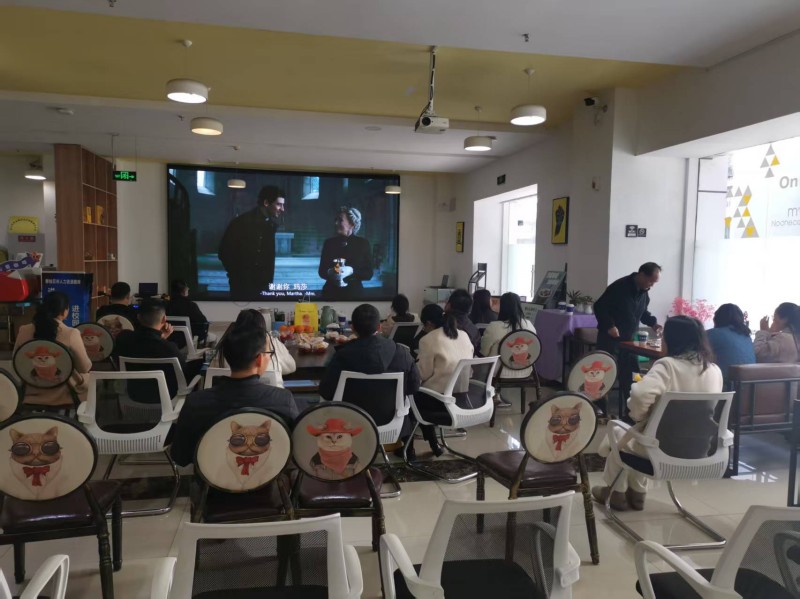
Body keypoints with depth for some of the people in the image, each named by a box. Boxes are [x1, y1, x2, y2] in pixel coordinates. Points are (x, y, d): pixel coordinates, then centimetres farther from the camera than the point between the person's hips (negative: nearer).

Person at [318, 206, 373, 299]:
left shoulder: (363, 243, -1)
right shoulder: (329, 242, 5)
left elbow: (368, 274, -3)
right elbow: (321, 271, 6)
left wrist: (351, 271, -19)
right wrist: (330, 273, -15)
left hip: (354, 292, -1)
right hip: (330, 292, 2)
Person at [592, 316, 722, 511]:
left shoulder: (668, 365, -20)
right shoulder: (715, 370, 0)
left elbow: (640, 394, -37)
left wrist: (638, 416, -14)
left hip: (664, 447, -6)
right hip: (699, 449, 6)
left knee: (617, 433, 25)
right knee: (639, 432, 34)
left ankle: (617, 493, 40)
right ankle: (637, 493, 41)